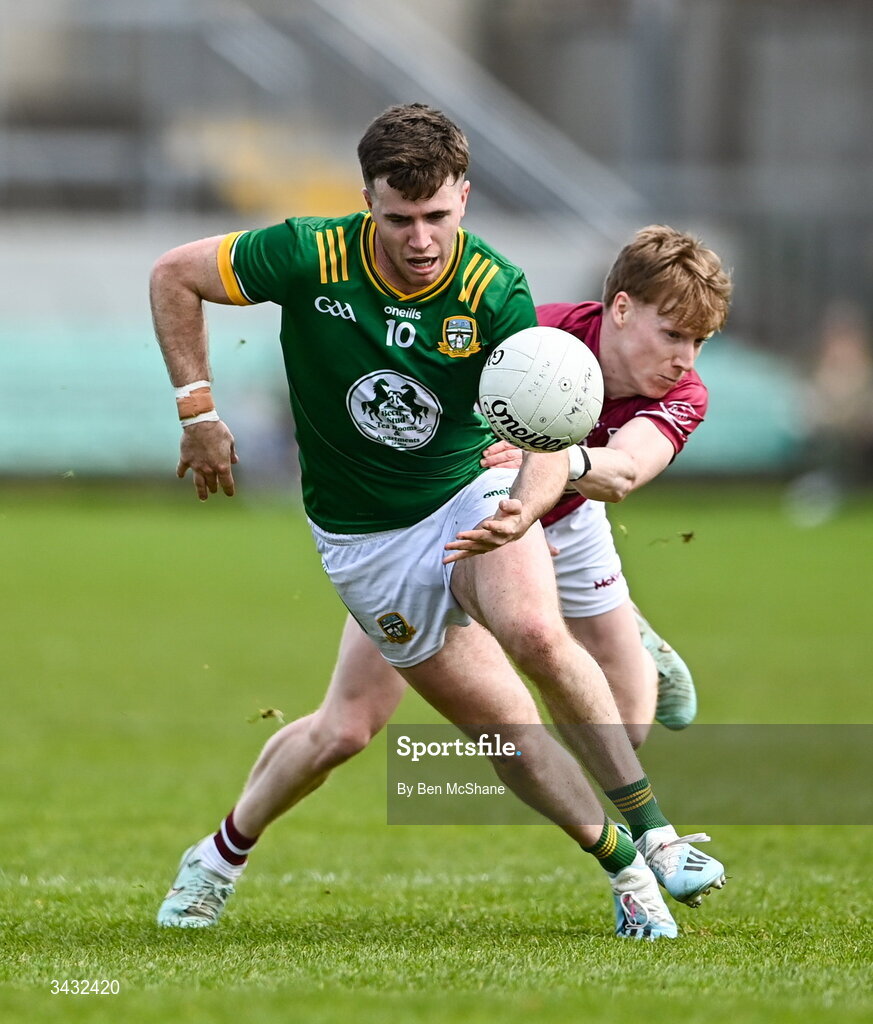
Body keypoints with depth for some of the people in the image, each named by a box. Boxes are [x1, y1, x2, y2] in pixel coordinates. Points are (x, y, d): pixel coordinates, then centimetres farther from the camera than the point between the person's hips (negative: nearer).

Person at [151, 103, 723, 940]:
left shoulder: (496, 293, -18)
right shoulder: (312, 258, -20)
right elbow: (173, 275, -6)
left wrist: (524, 508, -43)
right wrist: (197, 413, -9)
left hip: (471, 493, 0)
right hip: (365, 539, 0)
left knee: (536, 634, -30)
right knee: (507, 726, -7)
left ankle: (654, 834, -20)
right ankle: (621, 867, 9)